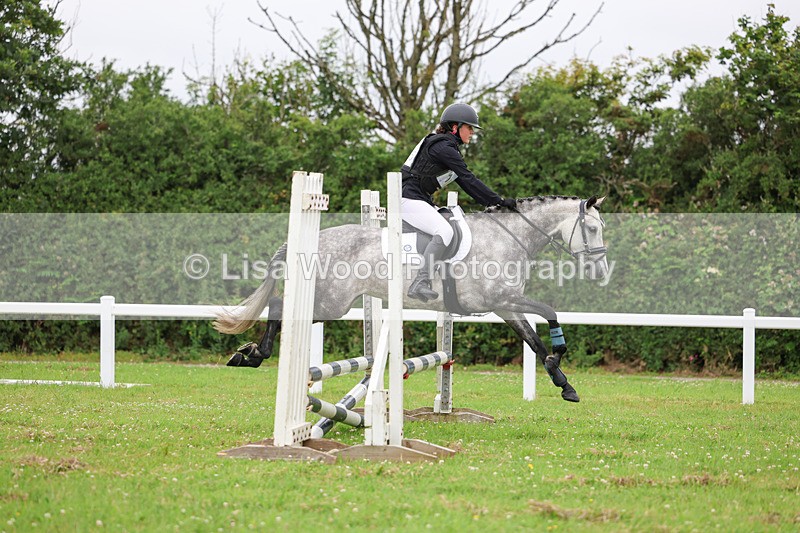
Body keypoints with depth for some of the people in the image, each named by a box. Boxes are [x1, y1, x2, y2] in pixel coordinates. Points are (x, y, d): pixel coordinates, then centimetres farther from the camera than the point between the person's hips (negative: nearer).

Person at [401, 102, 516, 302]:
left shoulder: (449, 147, 18)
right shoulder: (443, 147, -14)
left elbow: (464, 182, 18)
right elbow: (469, 180, -17)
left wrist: (490, 202, 10)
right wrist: (499, 201, -15)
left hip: (421, 200, 11)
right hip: (409, 198, -11)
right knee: (444, 232, -28)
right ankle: (420, 283, -37)